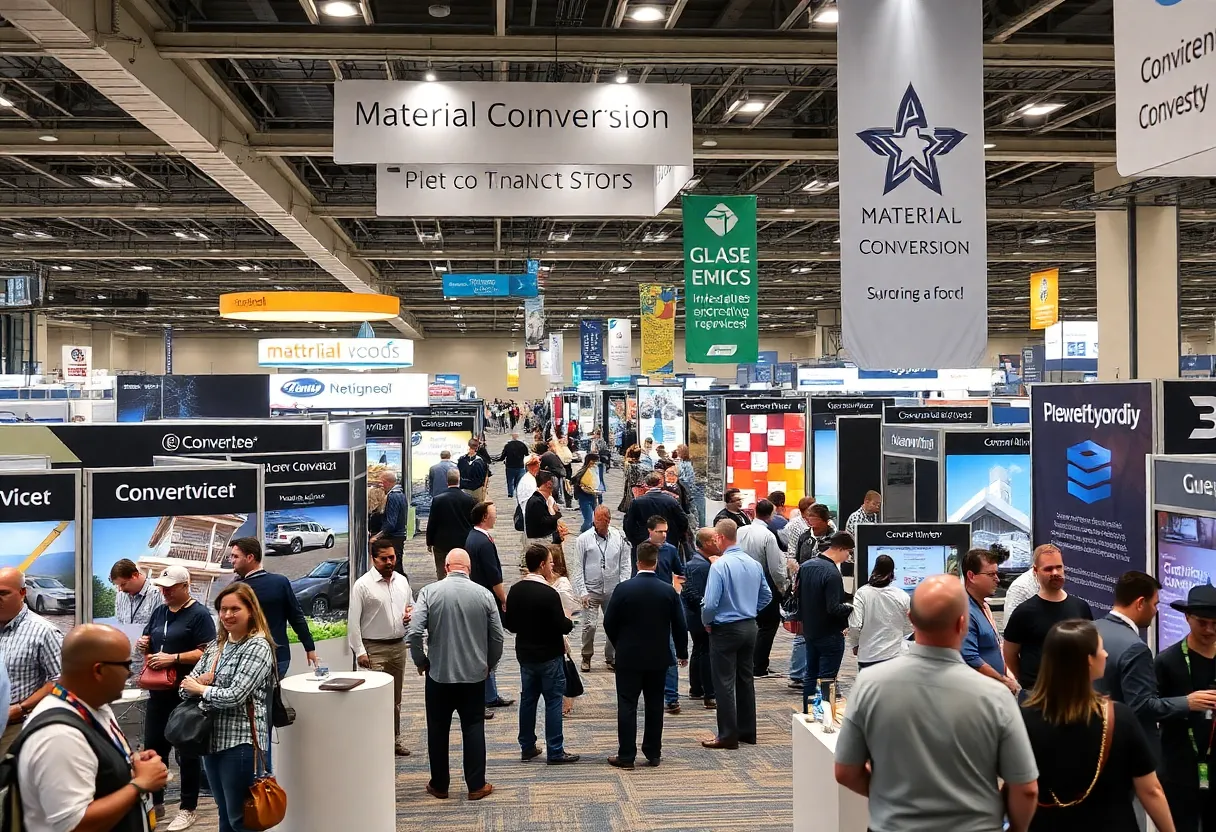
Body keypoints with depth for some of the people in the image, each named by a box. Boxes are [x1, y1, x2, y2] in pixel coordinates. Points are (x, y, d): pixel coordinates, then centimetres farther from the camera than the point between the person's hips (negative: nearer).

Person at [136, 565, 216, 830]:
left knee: (186, 752, 2)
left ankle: (189, 809, 13)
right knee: (153, 747, 14)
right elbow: (146, 640, 23)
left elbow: (207, 653, -17)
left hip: (185, 693, -7)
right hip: (158, 691, 7)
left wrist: (173, 658, -24)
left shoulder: (199, 614, -11)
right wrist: (143, 644, 0)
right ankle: (155, 803, 29)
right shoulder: (159, 612, 11)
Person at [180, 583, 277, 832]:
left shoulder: (258, 647, -13)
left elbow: (234, 696, -21)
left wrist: (200, 688, -6)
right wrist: (201, 679, -12)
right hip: (212, 739, 8)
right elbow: (186, 687, 9)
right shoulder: (216, 645, 10)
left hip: (241, 743, -8)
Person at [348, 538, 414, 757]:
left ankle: (395, 738, 27)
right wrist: (359, 651, -15)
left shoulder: (402, 581, 7)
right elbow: (353, 620, -11)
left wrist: (411, 612, -1)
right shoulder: (363, 585, -11)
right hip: (374, 649, -6)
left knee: (395, 697, 15)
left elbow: (411, 604, 23)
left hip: (399, 646, 6)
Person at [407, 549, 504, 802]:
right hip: (475, 675, 1)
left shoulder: (429, 592, -9)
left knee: (438, 730, 13)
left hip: (439, 674, -1)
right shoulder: (484, 594, -5)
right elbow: (497, 637, 0)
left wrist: (421, 662, 3)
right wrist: (489, 665, 16)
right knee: (473, 728, 11)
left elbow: (414, 633, -14)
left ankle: (439, 785, 23)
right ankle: (476, 785, 14)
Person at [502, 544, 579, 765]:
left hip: (525, 654, 6)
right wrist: (569, 622, 1)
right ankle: (555, 752, 8)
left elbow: (508, 624, 3)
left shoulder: (515, 591, -3)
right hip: (549, 655, -6)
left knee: (527, 699, 16)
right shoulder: (549, 594, -22)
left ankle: (527, 747, 25)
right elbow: (562, 627, -20)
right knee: (553, 701, 3)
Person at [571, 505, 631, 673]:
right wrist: (582, 592, -7)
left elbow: (624, 565, 5)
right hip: (591, 590, -2)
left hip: (613, 590, 2)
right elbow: (578, 568, -2)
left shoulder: (619, 538, 0)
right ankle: (586, 657, 13)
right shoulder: (584, 539, -4)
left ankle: (611, 657, 24)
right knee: (589, 625, -7)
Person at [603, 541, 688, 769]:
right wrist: (682, 652, 15)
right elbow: (680, 626, 0)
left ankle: (626, 755, 4)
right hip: (658, 657, 2)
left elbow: (609, 623, -5)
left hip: (629, 657, -2)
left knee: (627, 706, 3)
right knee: (655, 705, 11)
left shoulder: (623, 589, -12)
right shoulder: (669, 591, -6)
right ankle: (653, 754, 17)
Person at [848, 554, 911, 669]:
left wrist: (855, 644, 8)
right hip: (895, 653, 1)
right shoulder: (902, 596, -4)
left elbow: (855, 626, -12)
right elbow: (909, 628, 5)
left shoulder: (862, 593, -10)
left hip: (868, 655, -1)